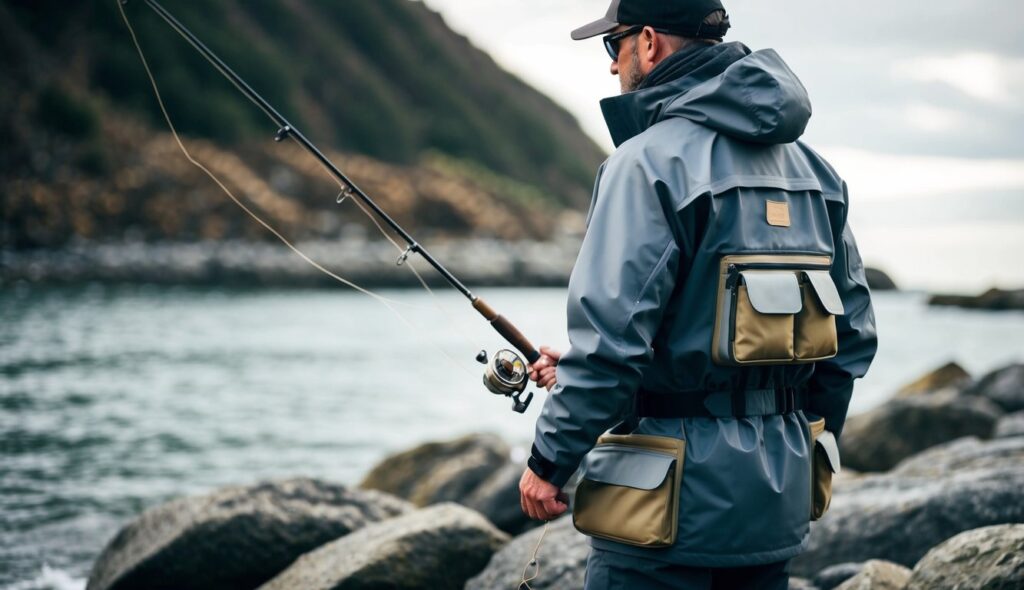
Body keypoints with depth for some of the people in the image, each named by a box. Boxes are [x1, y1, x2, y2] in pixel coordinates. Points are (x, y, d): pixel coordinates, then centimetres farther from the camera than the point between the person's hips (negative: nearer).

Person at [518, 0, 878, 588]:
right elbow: (854, 336, 14)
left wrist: (549, 462, -8)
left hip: (675, 498, -8)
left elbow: (611, 337, -19)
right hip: (778, 500, 8)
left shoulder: (652, 159, -13)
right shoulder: (810, 167, 11)